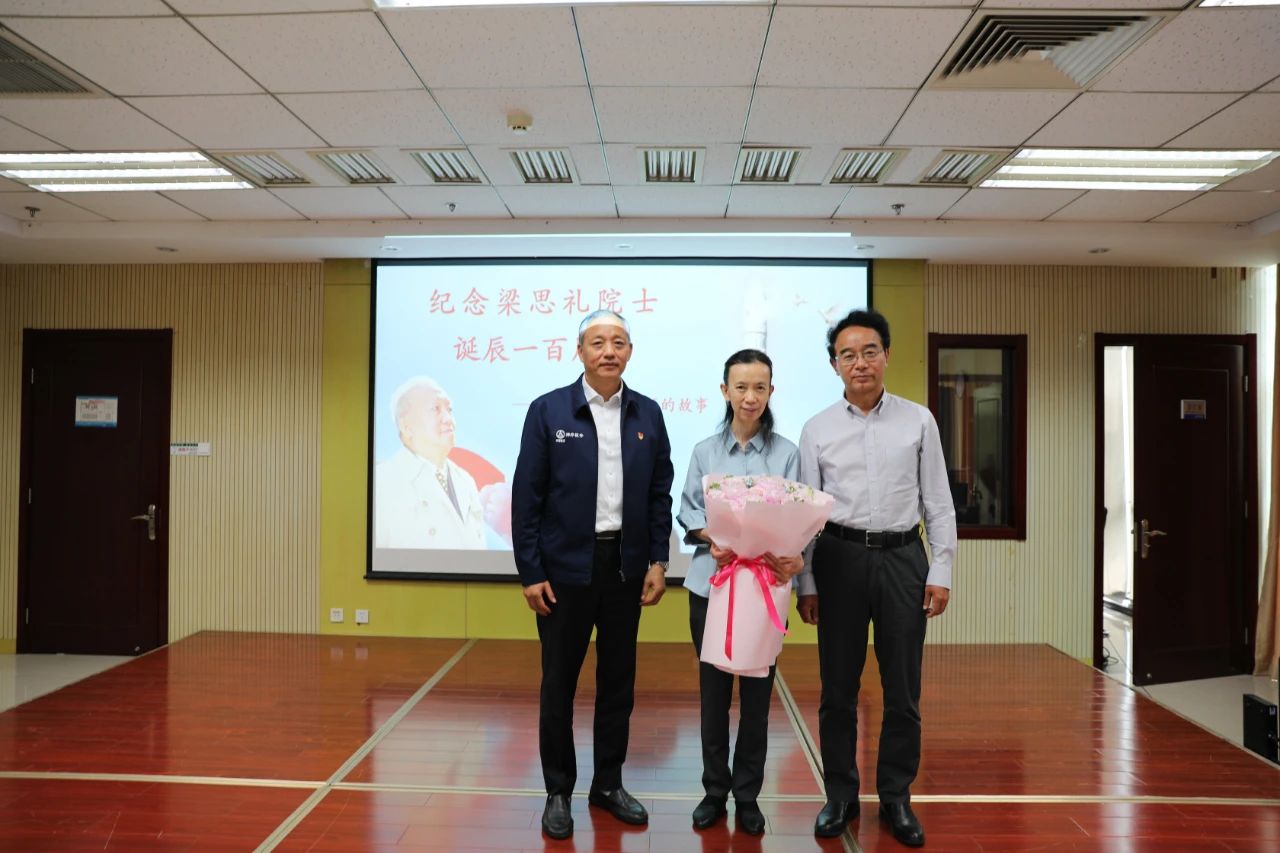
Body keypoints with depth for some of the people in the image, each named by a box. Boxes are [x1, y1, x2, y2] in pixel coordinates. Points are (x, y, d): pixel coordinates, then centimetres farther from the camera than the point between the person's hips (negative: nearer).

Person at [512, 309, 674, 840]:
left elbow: (660, 495, 6)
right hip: (565, 566, -2)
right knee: (559, 682, 8)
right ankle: (558, 791, 25)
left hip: (625, 566, 3)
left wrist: (658, 562, 0)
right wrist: (530, 572, -9)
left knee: (618, 679, 13)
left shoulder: (647, 414, 3)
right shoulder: (548, 411, -5)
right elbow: (527, 497, -6)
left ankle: (609, 784, 30)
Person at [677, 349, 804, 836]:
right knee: (713, 690, 9)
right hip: (712, 583, 1)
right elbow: (688, 513, 3)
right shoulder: (704, 451, 4)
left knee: (757, 690, 8)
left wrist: (795, 559, -25)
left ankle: (748, 794, 23)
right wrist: (714, 539, -17)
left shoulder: (786, 453, 0)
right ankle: (715, 790, 25)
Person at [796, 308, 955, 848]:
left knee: (903, 690, 9)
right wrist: (805, 583, 1)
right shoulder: (817, 429, 2)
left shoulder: (918, 421, 3)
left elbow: (938, 503, 5)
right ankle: (840, 796, 24)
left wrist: (941, 571, -1)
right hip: (840, 558, 0)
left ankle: (897, 799, 25)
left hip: (902, 558, 0)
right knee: (838, 689, 8)